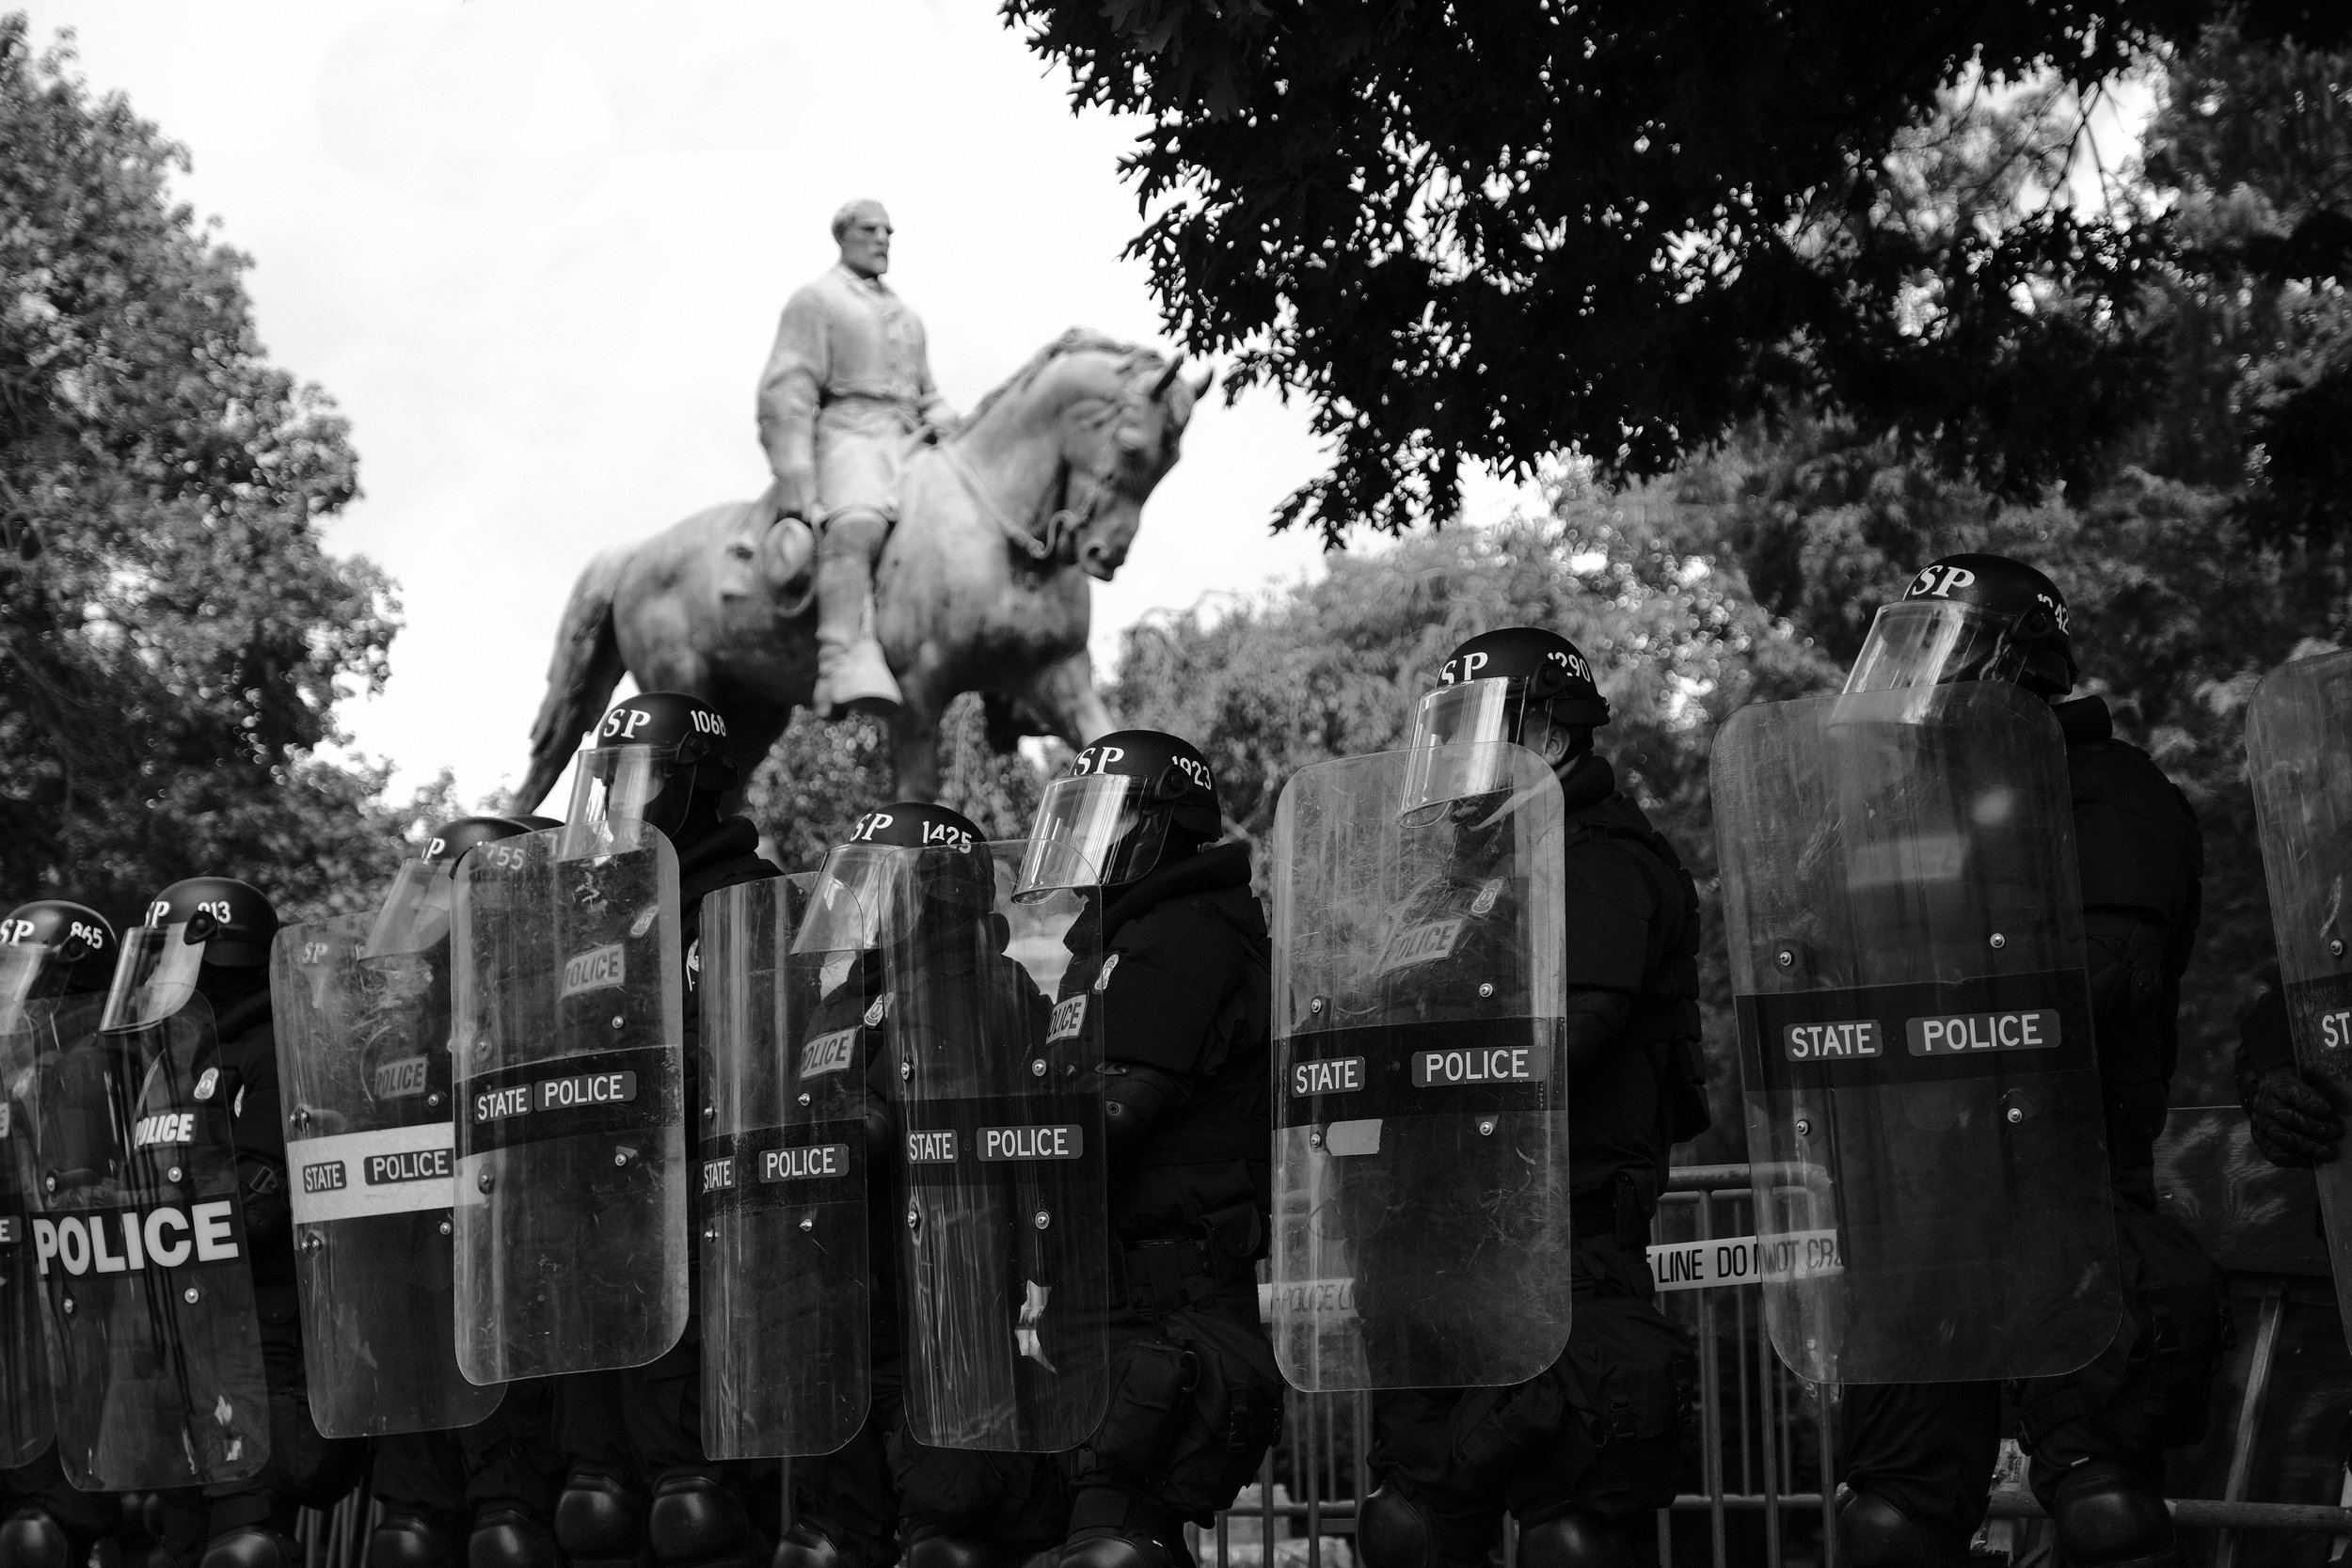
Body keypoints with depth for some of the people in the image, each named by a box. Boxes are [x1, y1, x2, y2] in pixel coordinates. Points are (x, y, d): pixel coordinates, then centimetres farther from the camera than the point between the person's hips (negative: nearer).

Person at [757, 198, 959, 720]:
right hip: (847, 432, -8)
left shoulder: (906, 316, 30)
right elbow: (787, 393, -1)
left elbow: (927, 394, 35)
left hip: (911, 441, 8)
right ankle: (850, 671, -53)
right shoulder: (815, 300, 9)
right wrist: (795, 483, -14)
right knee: (855, 525, -37)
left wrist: (944, 422, 8)